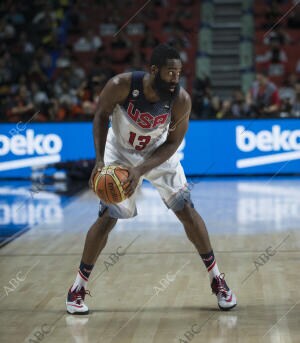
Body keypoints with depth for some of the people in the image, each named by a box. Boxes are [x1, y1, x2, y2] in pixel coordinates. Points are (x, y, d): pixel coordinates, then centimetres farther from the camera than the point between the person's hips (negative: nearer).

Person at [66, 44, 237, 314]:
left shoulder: (181, 100, -28)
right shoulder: (122, 85, -31)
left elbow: (172, 143, -17)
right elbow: (101, 115, -12)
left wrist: (141, 170, -30)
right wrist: (100, 159, -20)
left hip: (159, 154, 1)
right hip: (121, 154, -1)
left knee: (187, 210, -6)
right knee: (107, 218, -7)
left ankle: (217, 280, 8)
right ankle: (78, 287, 6)